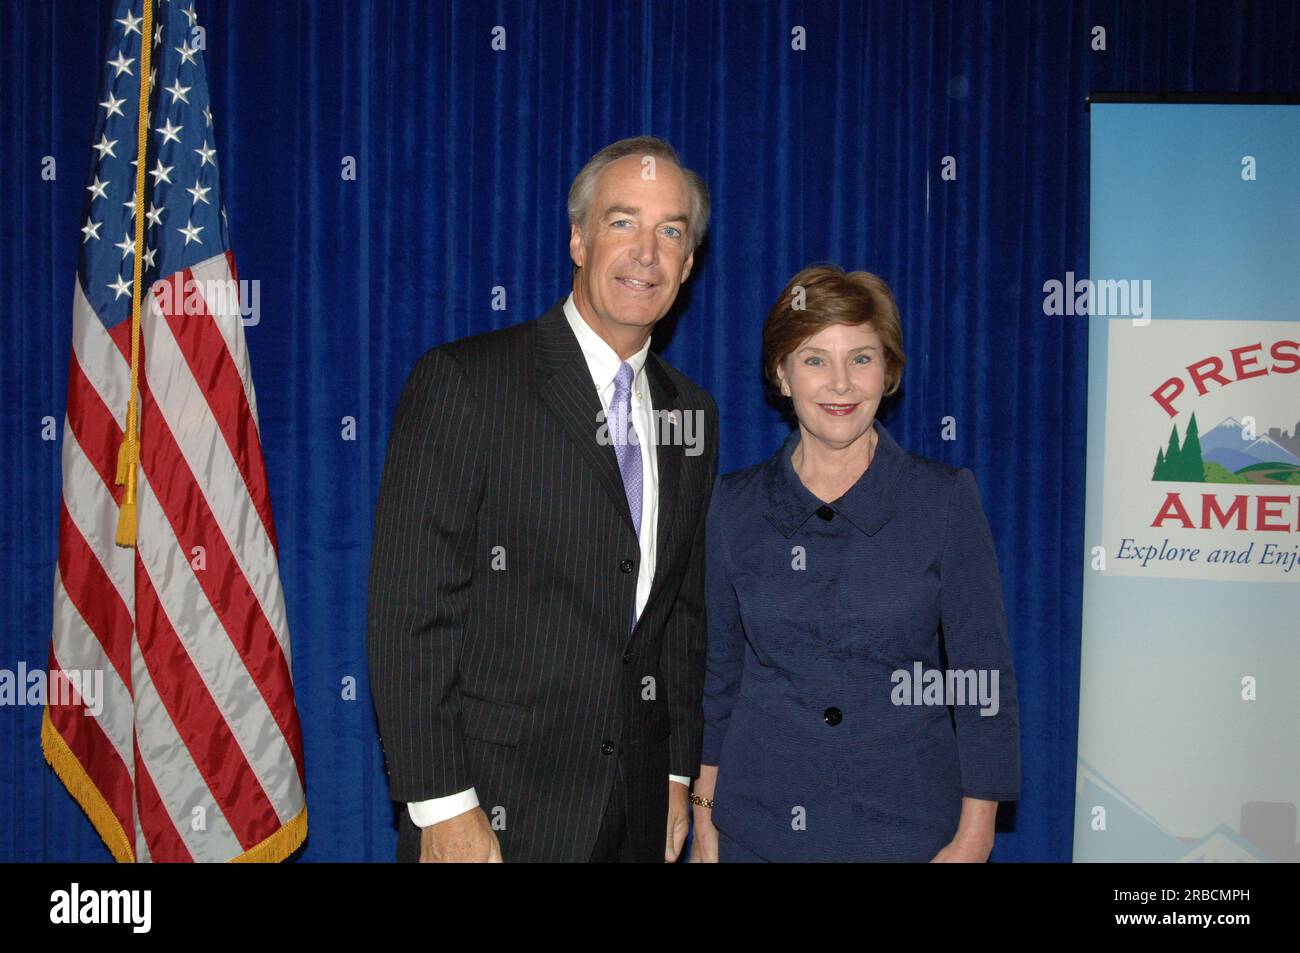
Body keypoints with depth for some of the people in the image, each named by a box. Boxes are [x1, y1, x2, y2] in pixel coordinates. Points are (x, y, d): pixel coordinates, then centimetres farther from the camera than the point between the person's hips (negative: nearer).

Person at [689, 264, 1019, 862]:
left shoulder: (945, 499, -6)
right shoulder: (736, 504, -1)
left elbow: (984, 678, -5)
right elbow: (719, 672, 6)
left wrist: (974, 838, -9)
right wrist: (704, 820, 4)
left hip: (905, 824, -1)